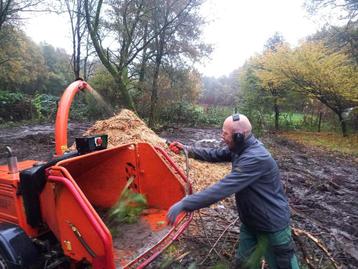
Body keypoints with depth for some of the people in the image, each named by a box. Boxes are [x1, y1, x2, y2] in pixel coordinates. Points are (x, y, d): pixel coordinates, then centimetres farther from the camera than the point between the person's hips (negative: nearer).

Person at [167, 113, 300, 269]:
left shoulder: (255, 158, -34)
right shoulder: (240, 148, -5)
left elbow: (223, 188, -40)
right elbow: (215, 154, 10)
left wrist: (185, 204, -38)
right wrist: (188, 150, 6)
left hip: (272, 225, -8)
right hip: (249, 222, 8)